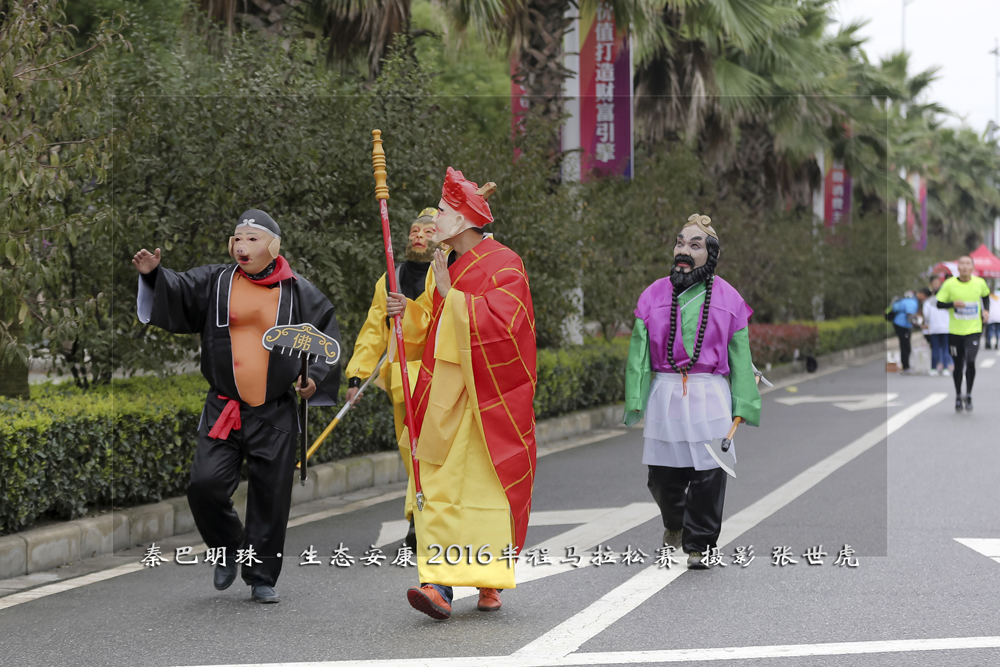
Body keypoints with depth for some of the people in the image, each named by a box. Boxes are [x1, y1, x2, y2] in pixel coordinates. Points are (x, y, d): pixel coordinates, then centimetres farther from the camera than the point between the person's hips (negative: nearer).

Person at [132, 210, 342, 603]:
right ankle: (230, 551, 15)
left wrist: (316, 375, 1)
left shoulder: (296, 291, 3)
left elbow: (327, 331, 13)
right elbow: (178, 292, -6)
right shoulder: (215, 283, 4)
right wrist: (153, 275, -26)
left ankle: (262, 577, 19)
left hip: (275, 412, 0)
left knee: (270, 497, 3)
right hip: (224, 409, 0)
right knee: (205, 484, -13)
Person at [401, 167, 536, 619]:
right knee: (439, 489, -5)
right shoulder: (448, 268, 17)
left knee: (484, 486, -2)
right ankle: (439, 584, -11)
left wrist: (450, 295, -16)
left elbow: (500, 323, -20)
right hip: (445, 395, 6)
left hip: (485, 396, -6)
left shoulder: (502, 264, -6)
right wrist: (410, 314, 8)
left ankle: (489, 584, 8)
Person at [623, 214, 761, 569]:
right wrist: (635, 401, -1)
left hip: (710, 395, -1)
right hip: (664, 393, 1)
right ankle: (674, 522, 38)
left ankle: (698, 543, 14)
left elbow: (740, 355, 6)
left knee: (708, 474, -2)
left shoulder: (727, 298, 3)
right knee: (662, 473, 7)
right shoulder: (653, 295, 6)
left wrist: (742, 406, 3)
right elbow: (639, 351, 6)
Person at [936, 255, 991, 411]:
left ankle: (969, 396, 1)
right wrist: (953, 304, -20)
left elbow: (986, 296, 20)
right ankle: (958, 396, 28)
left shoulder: (980, 283, -1)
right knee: (958, 365, 8)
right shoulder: (949, 284, -7)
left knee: (970, 361, -17)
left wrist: (986, 310, 5)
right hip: (955, 331, 0)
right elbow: (939, 304, -3)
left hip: (973, 330, 0)